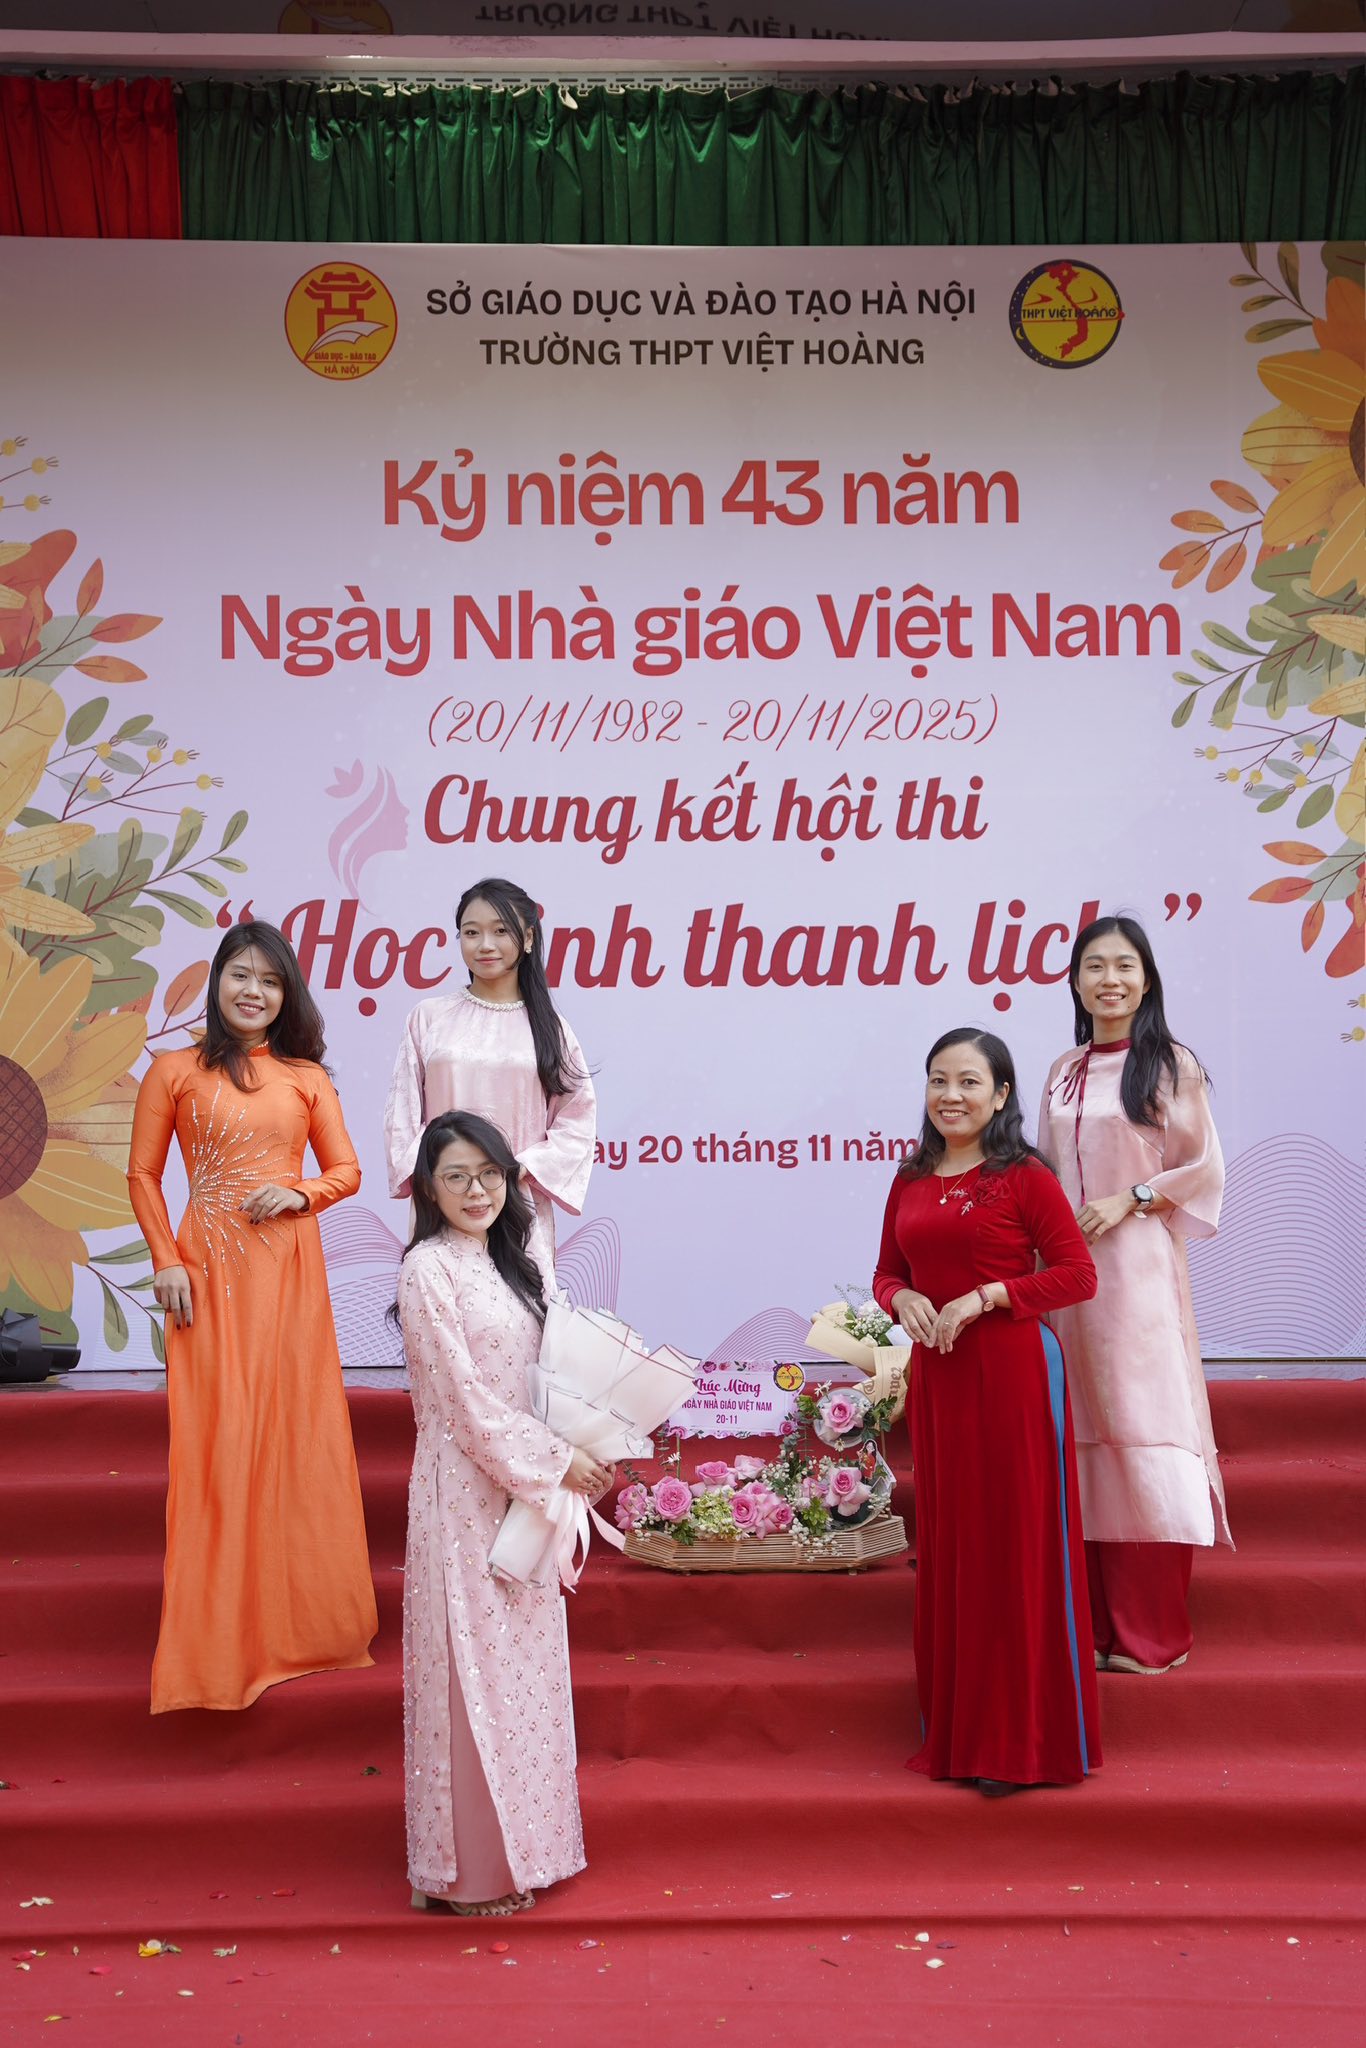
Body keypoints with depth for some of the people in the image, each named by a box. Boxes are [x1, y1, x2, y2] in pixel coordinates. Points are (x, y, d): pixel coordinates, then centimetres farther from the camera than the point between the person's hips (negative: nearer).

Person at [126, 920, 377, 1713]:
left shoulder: (306, 1077, 9)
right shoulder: (175, 1072, 4)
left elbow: (346, 1170, 10)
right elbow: (143, 1174, 4)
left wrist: (297, 1192, -9)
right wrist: (166, 1261, -6)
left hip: (289, 1268, 2)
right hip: (210, 1271, -2)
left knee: (298, 1431, 4)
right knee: (216, 1437, -1)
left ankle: (299, 1615, 19)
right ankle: (219, 1631, 10)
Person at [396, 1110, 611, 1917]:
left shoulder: (514, 1265, 11)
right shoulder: (429, 1269, -12)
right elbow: (463, 1398, -15)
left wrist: (583, 1452, 1)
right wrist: (556, 1460, -15)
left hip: (531, 1481, 7)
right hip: (467, 1486, -7)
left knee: (525, 1661, 13)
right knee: (473, 1666, 1)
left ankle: (522, 1840, 25)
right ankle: (472, 1865, 14)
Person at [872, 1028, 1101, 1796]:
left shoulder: (1025, 1177, -6)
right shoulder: (911, 1181, 10)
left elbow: (1078, 1274, -9)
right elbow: (887, 1272, 16)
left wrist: (985, 1296, -17)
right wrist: (903, 1299, -6)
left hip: (1013, 1372, -5)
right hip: (936, 1376, 6)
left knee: (1019, 1546, 1)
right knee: (948, 1546, 11)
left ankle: (1025, 1740, 12)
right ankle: (958, 1732, 24)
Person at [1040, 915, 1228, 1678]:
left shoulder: (1171, 1064, -1)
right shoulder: (1064, 1072, 13)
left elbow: (1204, 1167, -2)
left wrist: (1128, 1201, -11)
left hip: (1138, 1267, -4)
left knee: (1142, 1425, -4)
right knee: (1084, 1435, 5)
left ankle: (1151, 1630, 5)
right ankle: (1093, 1618, 14)